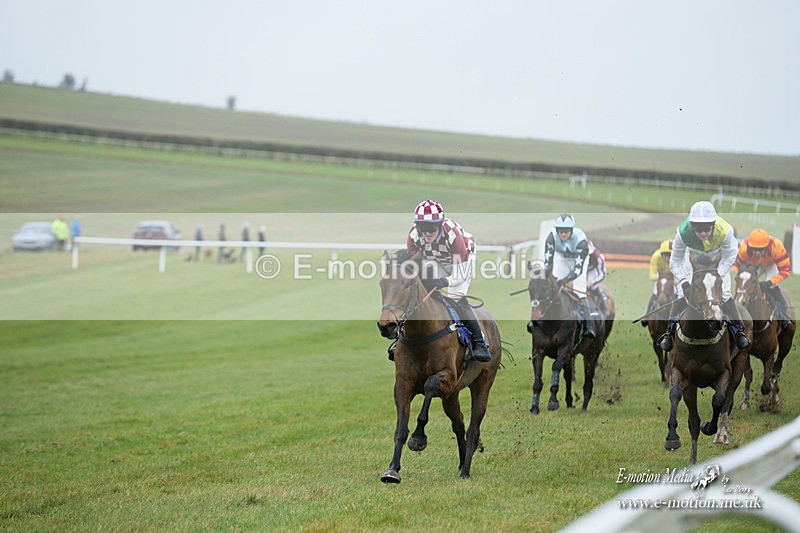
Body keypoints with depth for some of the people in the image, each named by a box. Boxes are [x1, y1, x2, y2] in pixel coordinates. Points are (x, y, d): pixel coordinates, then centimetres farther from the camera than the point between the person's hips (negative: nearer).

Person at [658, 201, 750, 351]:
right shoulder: (683, 233, -39)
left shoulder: (725, 231, -40)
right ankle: (669, 333, 2)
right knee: (682, 294, -9)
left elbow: (728, 259, -23)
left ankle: (739, 332, 7)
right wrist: (683, 283, -37)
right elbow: (675, 262, -25)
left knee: (725, 294, -8)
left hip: (718, 256, 0)